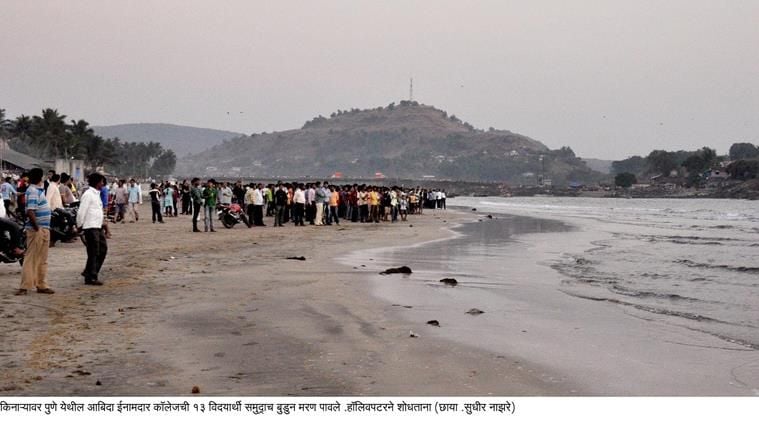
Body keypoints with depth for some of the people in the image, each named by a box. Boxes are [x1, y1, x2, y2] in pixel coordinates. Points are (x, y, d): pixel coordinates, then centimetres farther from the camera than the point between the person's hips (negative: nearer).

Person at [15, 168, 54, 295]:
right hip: (37, 230, -9)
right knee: (31, 259, -5)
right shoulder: (33, 191, -16)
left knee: (42, 260, 14)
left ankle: (41, 285, 21)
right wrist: (37, 228, -20)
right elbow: (30, 212, -26)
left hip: (44, 229, 9)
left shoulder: (39, 189, 13)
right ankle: (25, 286, 0)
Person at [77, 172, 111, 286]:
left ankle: (88, 272, 20)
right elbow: (81, 212, -15)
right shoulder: (88, 194, -13)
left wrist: (104, 223, 20)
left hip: (98, 227, 9)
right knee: (93, 253, -4)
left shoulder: (97, 194, 17)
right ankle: (90, 278, 5)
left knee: (103, 249, 11)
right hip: (91, 227, -9)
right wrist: (79, 226, -10)